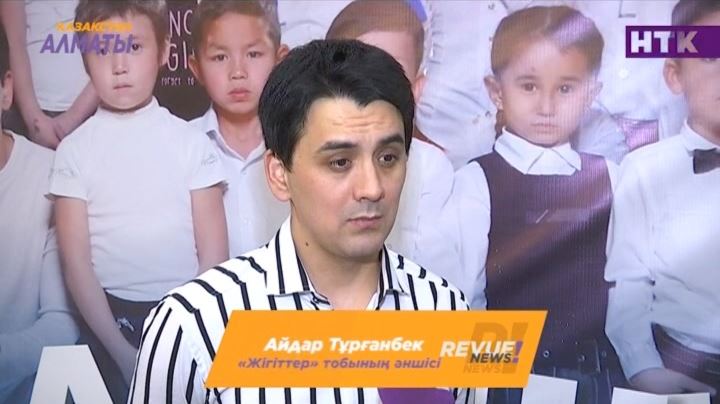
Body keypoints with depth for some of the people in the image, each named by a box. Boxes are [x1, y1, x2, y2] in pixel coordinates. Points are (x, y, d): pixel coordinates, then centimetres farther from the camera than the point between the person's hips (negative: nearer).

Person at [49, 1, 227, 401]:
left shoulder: (192, 142, -2)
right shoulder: (75, 150, -2)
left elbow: (214, 255, -2)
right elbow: (76, 262, -3)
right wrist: (121, 350, -9)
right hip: (111, 318, 0)